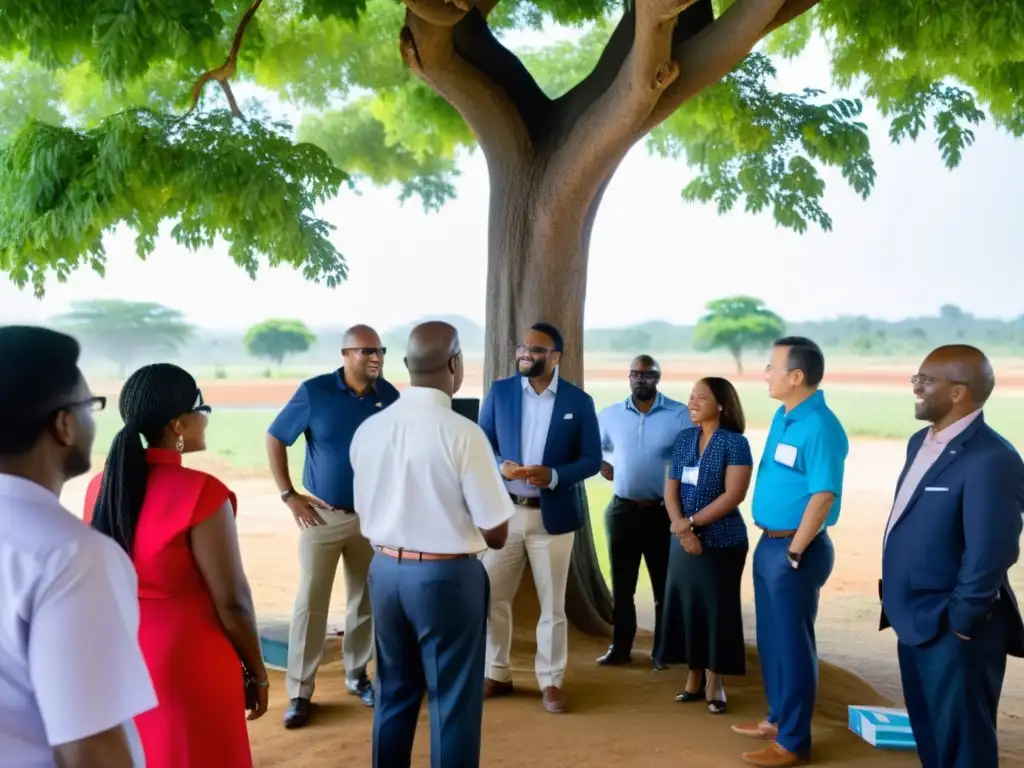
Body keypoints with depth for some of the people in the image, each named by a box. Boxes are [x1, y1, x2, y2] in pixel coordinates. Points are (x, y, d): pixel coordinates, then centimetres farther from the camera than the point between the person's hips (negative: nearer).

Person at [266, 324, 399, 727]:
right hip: (322, 514, -2)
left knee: (366, 600, 13)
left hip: (372, 515, 3)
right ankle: (300, 692, 11)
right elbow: (274, 439, -3)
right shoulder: (314, 392, -10)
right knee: (310, 602, 1)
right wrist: (289, 495, -7)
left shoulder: (389, 395, -4)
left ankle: (357, 675, 30)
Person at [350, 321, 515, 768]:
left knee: (393, 694, 20)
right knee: (453, 703, 9)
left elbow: (365, 516, 11)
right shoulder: (463, 434, -17)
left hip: (385, 570, 6)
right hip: (447, 577, -5)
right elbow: (496, 534, -12)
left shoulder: (368, 430, -1)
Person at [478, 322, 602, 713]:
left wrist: (553, 475, -19)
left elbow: (592, 459, -2)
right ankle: (496, 675, 24)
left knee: (552, 604, 8)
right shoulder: (499, 392, 2)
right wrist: (501, 466, -18)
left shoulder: (579, 401, -2)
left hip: (553, 515, -1)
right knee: (492, 597, 8)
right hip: (503, 511, 2)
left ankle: (551, 682, 21)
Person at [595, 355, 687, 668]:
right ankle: (620, 647, 22)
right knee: (622, 585, 11)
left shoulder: (679, 415, -9)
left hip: (663, 510, -3)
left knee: (664, 585, 6)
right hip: (622, 509, 3)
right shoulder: (610, 415, 3)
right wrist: (602, 467, 3)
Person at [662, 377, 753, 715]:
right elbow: (671, 489, 4)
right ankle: (694, 677, 22)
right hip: (683, 541, 5)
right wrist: (682, 530, -11)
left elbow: (733, 495, -17)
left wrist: (690, 522, -15)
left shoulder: (735, 442, -9)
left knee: (717, 609, 3)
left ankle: (714, 682, 16)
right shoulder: (684, 438, 7)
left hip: (722, 542, -5)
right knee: (685, 606, 8)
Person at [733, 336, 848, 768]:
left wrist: (794, 552, -17)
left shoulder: (820, 427, -21)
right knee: (770, 639, 20)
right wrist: (772, 545, 16)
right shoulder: (784, 415, 8)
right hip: (769, 543, 9)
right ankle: (777, 719, 36)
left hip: (795, 549, -9)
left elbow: (823, 496, -23)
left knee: (792, 643, 3)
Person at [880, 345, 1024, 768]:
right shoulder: (921, 442, 9)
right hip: (916, 622, 9)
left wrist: (958, 624, -17)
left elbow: (990, 554, -24)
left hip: (953, 630, -9)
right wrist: (903, 610, 14)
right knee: (929, 734, 22)